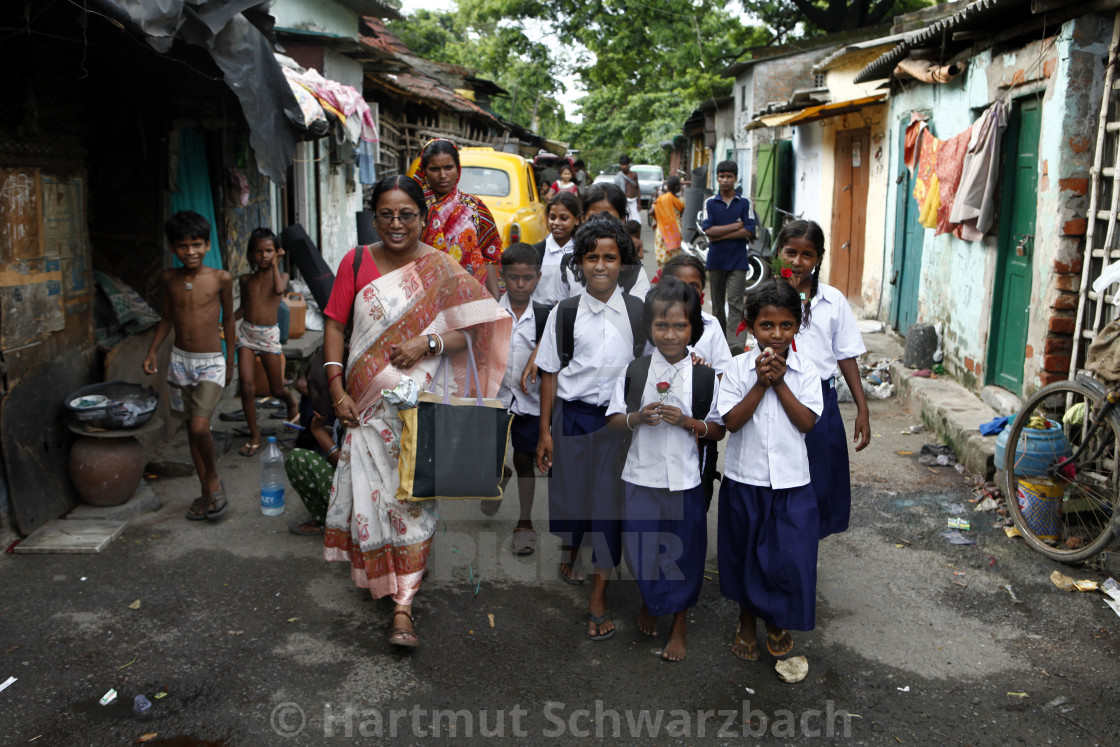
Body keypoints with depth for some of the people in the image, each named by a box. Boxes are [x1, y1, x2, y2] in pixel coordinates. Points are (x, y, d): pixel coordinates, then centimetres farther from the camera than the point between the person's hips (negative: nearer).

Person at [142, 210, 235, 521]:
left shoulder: (221, 278, -8)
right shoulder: (169, 278, 2)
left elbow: (228, 318, 3)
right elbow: (168, 318, 13)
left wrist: (230, 360, 9)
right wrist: (152, 352, 5)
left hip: (211, 362, -4)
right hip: (180, 360, 4)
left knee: (199, 426, -19)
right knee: (192, 428, 11)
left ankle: (213, 476, 9)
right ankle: (206, 491, 23)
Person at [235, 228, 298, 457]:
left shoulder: (281, 275, 1)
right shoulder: (246, 280, 8)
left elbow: (280, 289, -23)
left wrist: (275, 263, -11)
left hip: (269, 335, -2)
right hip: (246, 333, 2)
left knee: (277, 390, 6)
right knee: (246, 387, -10)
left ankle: (291, 402, 44)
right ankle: (254, 436, 4)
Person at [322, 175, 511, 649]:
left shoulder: (441, 269, -1)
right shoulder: (357, 262, 4)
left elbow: (472, 330, -1)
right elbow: (335, 326, 6)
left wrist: (428, 344, -18)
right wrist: (336, 388, -2)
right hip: (366, 403, 2)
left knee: (412, 495, -2)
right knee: (369, 490, 5)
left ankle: (403, 604, 3)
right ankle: (379, 578, 29)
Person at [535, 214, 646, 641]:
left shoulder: (637, 311, -2)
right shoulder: (565, 313, -2)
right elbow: (550, 373, 2)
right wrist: (545, 431, 2)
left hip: (619, 418, 0)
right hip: (572, 415, 1)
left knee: (610, 500, 1)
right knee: (569, 493, 12)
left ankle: (598, 598, 15)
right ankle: (568, 554, 46)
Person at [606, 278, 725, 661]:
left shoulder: (705, 375, -4)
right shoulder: (634, 371, -2)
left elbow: (719, 429, -1)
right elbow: (613, 419, 4)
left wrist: (689, 422, -18)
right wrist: (637, 417, -15)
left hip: (685, 479, -1)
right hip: (640, 476, 1)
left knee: (684, 552, 10)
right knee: (641, 548, 11)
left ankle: (679, 623, 33)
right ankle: (651, 601, 43)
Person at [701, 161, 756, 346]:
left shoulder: (744, 203, 3)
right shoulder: (711, 203, 5)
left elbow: (748, 232, -8)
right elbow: (709, 230, -8)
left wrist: (721, 235, -10)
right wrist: (736, 226, -7)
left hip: (738, 261, -2)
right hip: (716, 260, 2)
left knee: (735, 302, -9)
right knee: (717, 302, 9)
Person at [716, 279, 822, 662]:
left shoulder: (806, 369, -3)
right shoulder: (738, 367, -5)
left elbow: (807, 421, -11)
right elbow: (731, 421, -12)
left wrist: (780, 382, -16)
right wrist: (760, 384, -19)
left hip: (791, 481, 0)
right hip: (744, 478, 0)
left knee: (789, 555, 4)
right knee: (745, 553, 14)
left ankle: (778, 621, 31)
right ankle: (747, 620, 36)